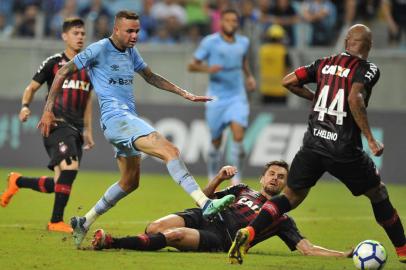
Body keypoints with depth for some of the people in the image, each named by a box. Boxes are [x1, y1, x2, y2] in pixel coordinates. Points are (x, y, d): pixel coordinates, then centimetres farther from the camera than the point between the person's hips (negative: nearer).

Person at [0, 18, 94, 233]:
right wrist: (25, 106, -15)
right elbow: (32, 87, 5)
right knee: (70, 166, -27)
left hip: (76, 129, 6)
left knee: (58, 184, 4)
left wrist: (88, 130, 23)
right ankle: (56, 221, -20)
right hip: (56, 124, -6)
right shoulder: (53, 63, 0)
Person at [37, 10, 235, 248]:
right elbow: (63, 73, -3)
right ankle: (206, 204, -36)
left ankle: (84, 223, 25)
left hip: (129, 119, 10)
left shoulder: (131, 52, 16)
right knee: (170, 150, -24)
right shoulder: (99, 50, -7)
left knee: (130, 182, 15)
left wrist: (184, 94, 23)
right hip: (115, 118, -10)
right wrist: (48, 111, -6)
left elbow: (151, 77, 31)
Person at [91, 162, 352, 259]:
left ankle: (112, 242, -32)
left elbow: (308, 249, 9)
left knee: (175, 236, -32)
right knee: (155, 228, -27)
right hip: (204, 218, 4)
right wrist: (220, 178, 9)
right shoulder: (243, 190, 27)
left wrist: (345, 255, -5)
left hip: (220, 240, -4)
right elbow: (206, 198, 29)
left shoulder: (282, 219, 16)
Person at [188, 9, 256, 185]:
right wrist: (207, 69, -23)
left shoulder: (243, 42, 6)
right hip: (216, 98, -2)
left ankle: (236, 179, -7)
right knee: (216, 142, 6)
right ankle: (213, 178, 27)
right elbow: (192, 66, -4)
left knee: (238, 137, -17)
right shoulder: (209, 42, -6)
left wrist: (249, 76, 13)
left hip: (237, 97, 2)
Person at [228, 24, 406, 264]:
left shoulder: (325, 63, 11)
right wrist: (371, 140, -20)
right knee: (378, 193, 18)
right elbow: (354, 98, -22)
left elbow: (289, 81, 10)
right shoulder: (369, 69, -5)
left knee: (291, 197, 12)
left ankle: (248, 233, -10)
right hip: (345, 150, -4)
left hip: (313, 145, 4)